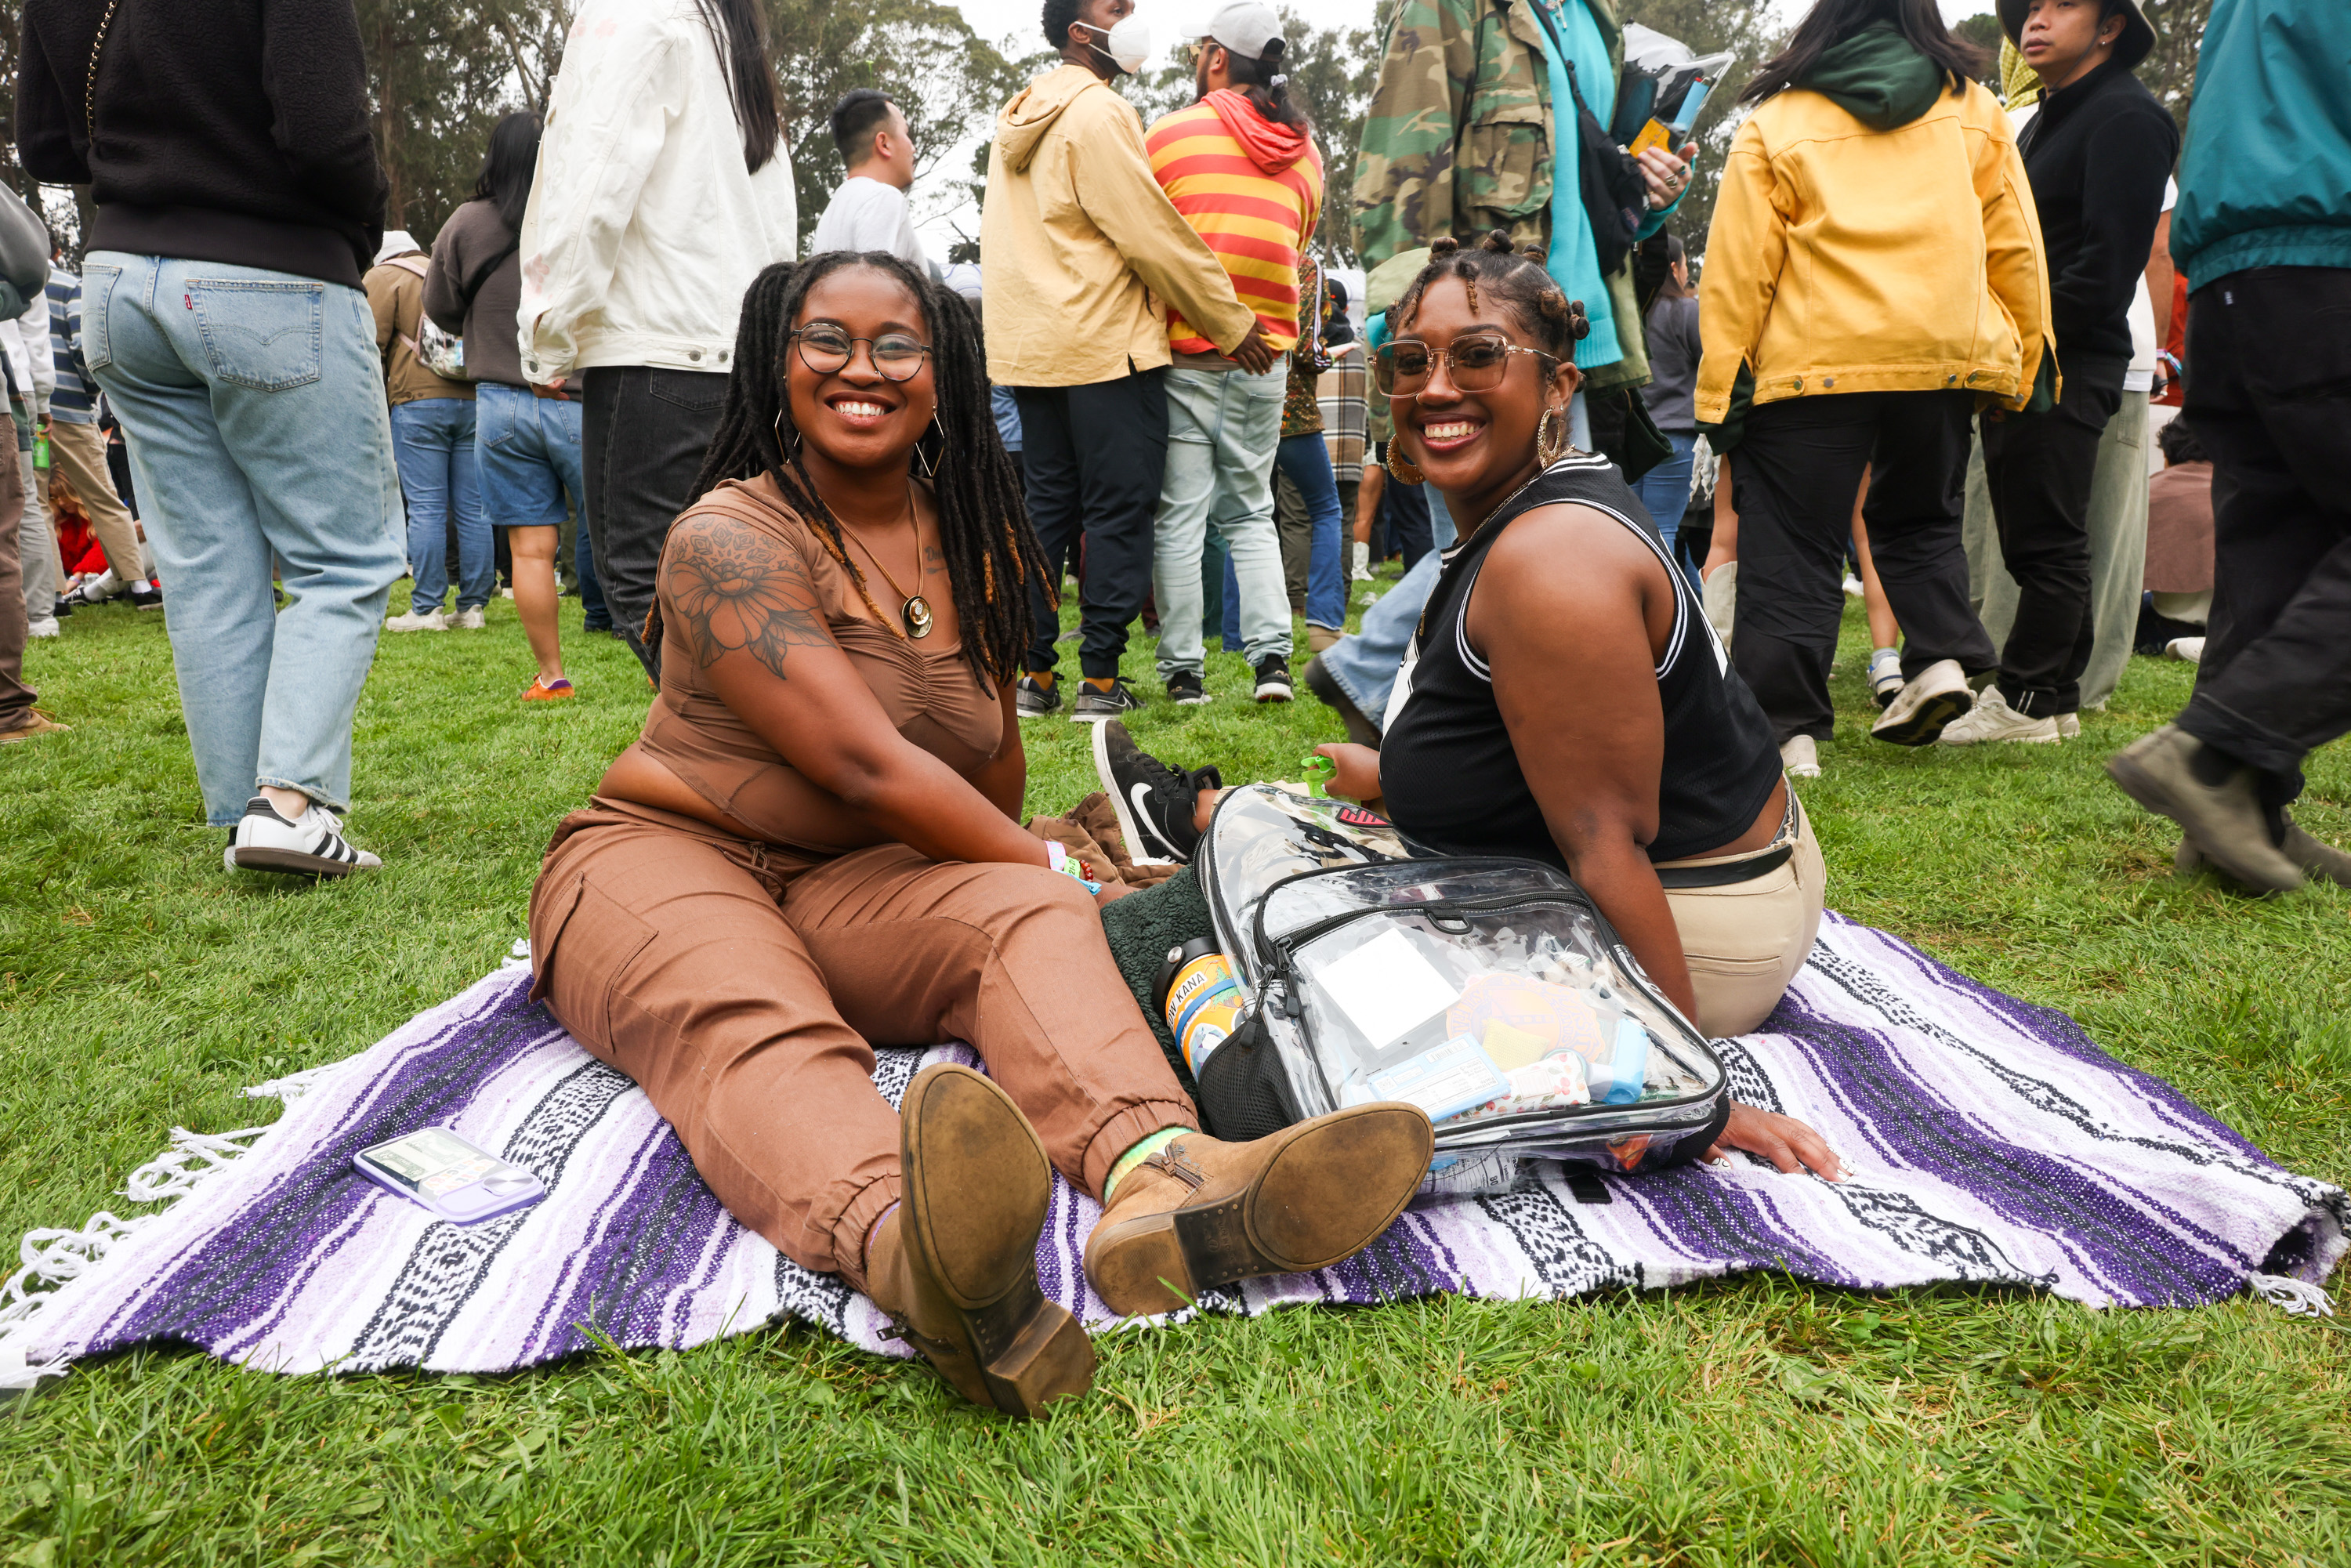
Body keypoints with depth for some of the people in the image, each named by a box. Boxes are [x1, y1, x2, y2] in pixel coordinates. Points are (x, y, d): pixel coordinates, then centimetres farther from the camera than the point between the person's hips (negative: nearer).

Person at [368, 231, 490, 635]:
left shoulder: (382, 277, 7)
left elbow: (372, 345, -1)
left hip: (419, 400, -4)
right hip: (474, 399, 5)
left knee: (425, 508, -5)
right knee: (473, 508, 4)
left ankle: (426, 609, -6)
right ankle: (473, 607, 4)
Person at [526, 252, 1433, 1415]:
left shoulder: (975, 546, 9)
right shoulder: (728, 539, -12)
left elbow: (994, 759, 23)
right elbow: (866, 766, -20)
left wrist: (1038, 885, 33)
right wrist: (1056, 870, -14)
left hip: (853, 886, 5)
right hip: (661, 863, -4)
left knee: (1027, 918, -26)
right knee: (755, 1024, -38)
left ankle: (1155, 1177, -57)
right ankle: (905, 1243, -71)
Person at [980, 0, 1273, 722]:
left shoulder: (1019, 118, 17)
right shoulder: (1097, 112, -10)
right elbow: (1152, 234, -13)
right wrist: (1231, 322, -6)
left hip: (1031, 345, 8)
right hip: (1107, 344, -8)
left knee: (1045, 507, 11)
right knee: (1118, 511, -3)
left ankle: (1033, 674, 12)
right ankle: (1099, 681, -1)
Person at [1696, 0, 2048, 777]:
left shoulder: (1775, 124, 4)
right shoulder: (1974, 113, 12)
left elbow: (1737, 271, -2)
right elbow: (2014, 249, 11)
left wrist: (1720, 391, -1)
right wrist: (2021, 363, 18)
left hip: (1815, 360, -3)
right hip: (1946, 358, 3)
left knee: (1793, 545, 1)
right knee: (1920, 517, 23)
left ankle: (1784, 726, -3)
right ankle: (1943, 654, 5)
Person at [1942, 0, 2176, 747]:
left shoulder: (2127, 117, -8)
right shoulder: (2045, 120, 23)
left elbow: (2104, 263, -17)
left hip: (2067, 370, -10)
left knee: (2047, 541, -6)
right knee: (2034, 540, 11)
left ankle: (2024, 701, -1)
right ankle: (2056, 696, 18)